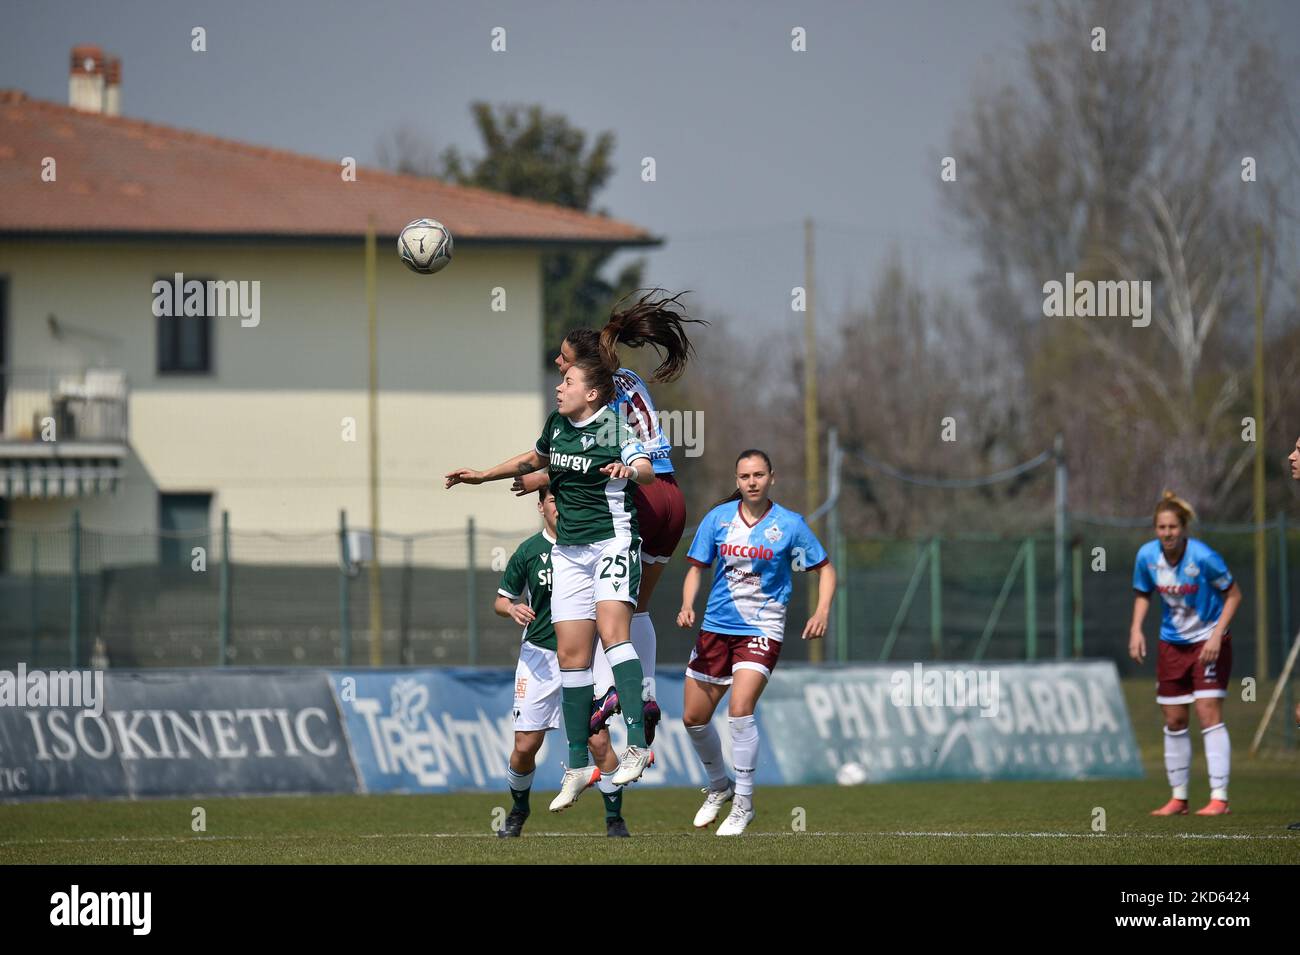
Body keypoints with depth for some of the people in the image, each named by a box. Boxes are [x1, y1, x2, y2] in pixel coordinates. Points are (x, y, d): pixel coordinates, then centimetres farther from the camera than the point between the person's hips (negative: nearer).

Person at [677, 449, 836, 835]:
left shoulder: (790, 525, -6)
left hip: (762, 630, -4)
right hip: (716, 626, 4)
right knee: (693, 718, 7)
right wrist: (687, 606, -9)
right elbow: (696, 567, 9)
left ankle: (743, 804, -9)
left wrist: (822, 611, -13)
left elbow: (824, 568, 3)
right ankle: (719, 786, 34)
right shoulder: (718, 518, 1)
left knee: (740, 710, -23)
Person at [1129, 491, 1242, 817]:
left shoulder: (1203, 557, -22)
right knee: (1174, 722, 7)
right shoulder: (1147, 555, -9)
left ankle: (1219, 798, -13)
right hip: (1172, 643, 5)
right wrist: (1136, 628, -6)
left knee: (1209, 714, -13)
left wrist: (1217, 634, -19)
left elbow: (1233, 594, -10)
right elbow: (1142, 593, 9)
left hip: (1208, 641, -5)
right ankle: (1178, 798, 17)